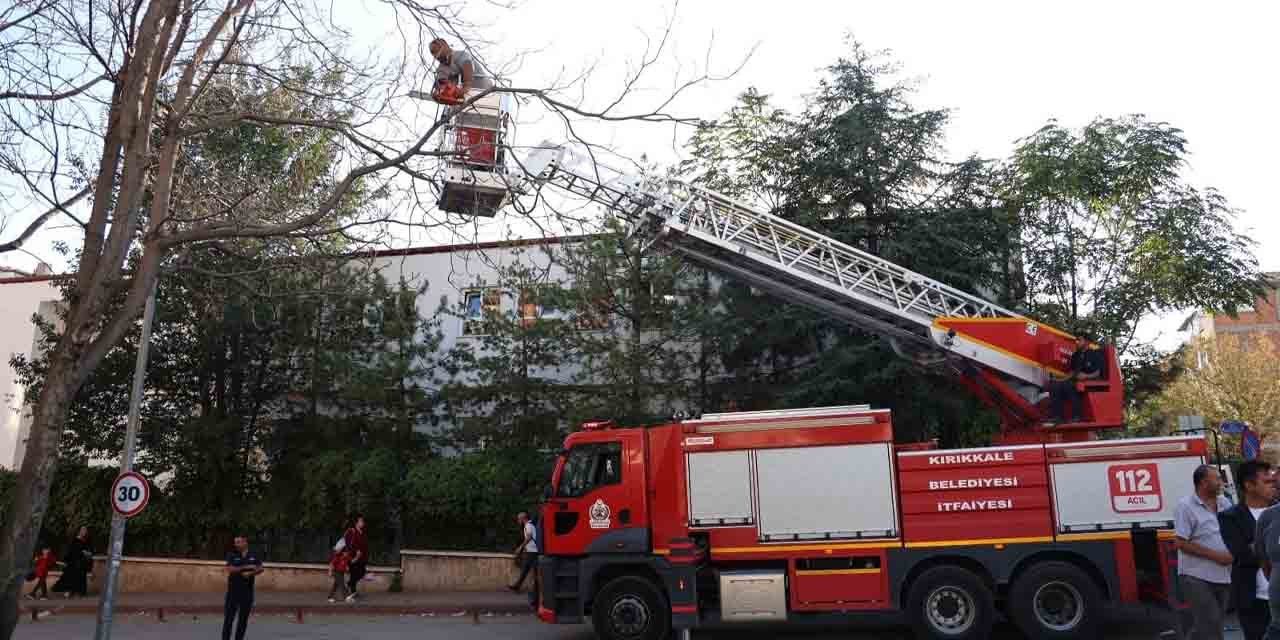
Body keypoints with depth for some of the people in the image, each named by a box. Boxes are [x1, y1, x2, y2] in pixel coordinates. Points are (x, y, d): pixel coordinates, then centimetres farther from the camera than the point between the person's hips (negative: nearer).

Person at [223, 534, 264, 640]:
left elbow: (260, 569, -1)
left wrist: (250, 573, -18)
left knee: (243, 618, 7)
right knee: (229, 617, -3)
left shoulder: (254, 556, 5)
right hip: (233, 591, -2)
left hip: (248, 591, 2)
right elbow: (230, 569, -14)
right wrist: (246, 567, -16)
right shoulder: (232, 555, -1)